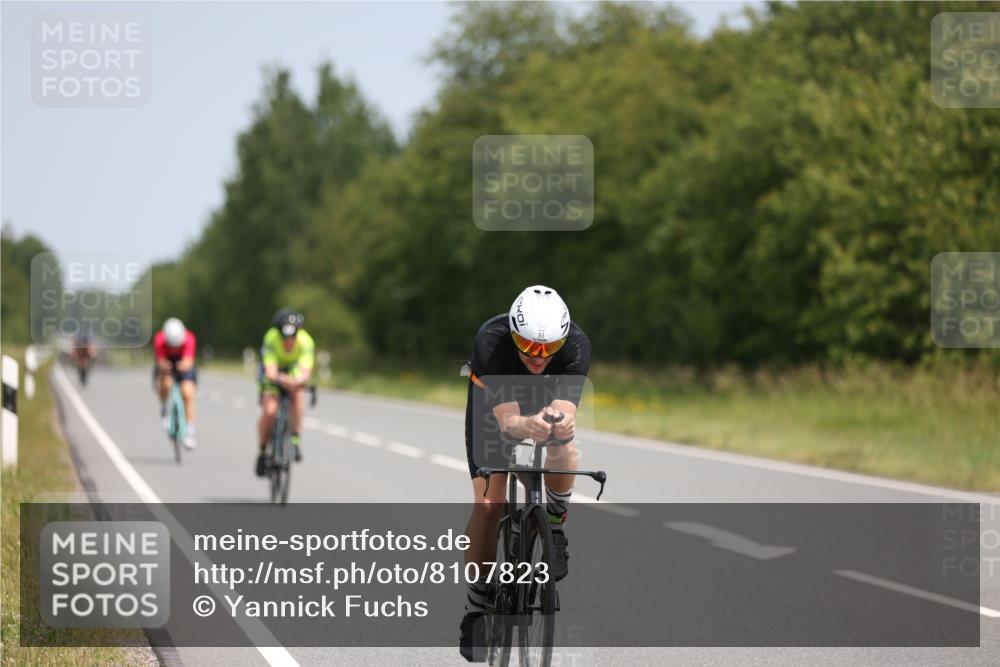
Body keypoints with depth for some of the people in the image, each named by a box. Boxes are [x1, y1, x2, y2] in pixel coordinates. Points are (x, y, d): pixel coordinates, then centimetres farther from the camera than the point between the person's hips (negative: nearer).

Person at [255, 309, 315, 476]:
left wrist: (298, 381, -61)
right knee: (269, 411, -21)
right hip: (274, 371, -1)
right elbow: (271, 373, -42)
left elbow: (305, 373, -40)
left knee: (298, 392, -33)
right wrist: (283, 380, -62)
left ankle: (295, 439, -21)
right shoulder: (271, 339, -35)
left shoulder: (306, 341, -31)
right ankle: (263, 452, 1)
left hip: (294, 370, 1)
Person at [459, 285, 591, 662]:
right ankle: (475, 608, 2)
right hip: (494, 401, -1)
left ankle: (554, 527, -5)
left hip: (549, 398, 1)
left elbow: (565, 412, -43)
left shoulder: (576, 345, -36)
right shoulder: (491, 341, -40)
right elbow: (507, 422, -45)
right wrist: (527, 425, -67)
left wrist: (561, 425, -66)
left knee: (563, 450, -33)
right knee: (488, 505, -12)